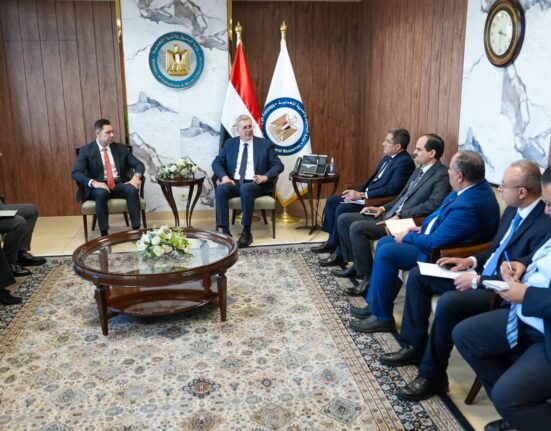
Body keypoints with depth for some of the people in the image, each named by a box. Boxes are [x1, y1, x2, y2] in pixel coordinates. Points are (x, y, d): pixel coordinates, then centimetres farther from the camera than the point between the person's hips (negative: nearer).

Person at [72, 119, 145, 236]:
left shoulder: (120, 147, 12)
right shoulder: (86, 150, 2)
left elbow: (139, 164, 7)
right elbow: (76, 173, -9)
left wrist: (136, 176, -16)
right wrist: (93, 182, -27)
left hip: (119, 184, 2)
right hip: (99, 186, -2)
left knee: (132, 189, -31)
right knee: (101, 193, -37)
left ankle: (136, 230, -30)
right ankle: (104, 234, -33)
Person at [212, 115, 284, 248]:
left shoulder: (265, 144, 10)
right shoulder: (229, 144, 16)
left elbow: (278, 165, 5)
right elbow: (217, 163, 10)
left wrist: (266, 176, -15)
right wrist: (224, 176, -11)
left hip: (255, 184, -2)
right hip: (234, 182, 3)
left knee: (246, 189, -38)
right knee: (221, 188, -31)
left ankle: (246, 233, -30)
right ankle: (225, 232, -29)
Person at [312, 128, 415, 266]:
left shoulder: (405, 162, -17)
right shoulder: (388, 157, 12)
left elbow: (392, 189, -26)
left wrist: (362, 195, -23)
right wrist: (358, 192, 2)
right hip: (366, 195, 10)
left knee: (342, 209, -25)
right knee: (331, 200, 5)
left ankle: (338, 252, -12)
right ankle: (332, 241, 13)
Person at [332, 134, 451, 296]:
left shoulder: (442, 175, -10)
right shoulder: (419, 170, 19)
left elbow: (433, 204, -23)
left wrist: (400, 216, -23)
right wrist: (383, 208, 10)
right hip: (389, 215, 10)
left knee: (357, 228, -26)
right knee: (344, 219, 3)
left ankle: (368, 277, -14)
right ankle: (357, 264, 13)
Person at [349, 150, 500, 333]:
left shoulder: (467, 206, -32)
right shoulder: (476, 184, -2)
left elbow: (434, 243, -26)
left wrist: (407, 237, -10)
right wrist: (424, 227, 5)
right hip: (436, 237, 10)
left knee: (386, 252, -15)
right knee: (384, 242, 7)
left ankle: (382, 317, -2)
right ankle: (375, 304, 15)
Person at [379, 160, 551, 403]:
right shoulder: (513, 210, 6)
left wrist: (478, 280, -21)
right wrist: (471, 261, 2)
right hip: (484, 275, 10)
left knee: (449, 302, -33)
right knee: (418, 275, 2)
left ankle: (432, 376, -14)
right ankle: (414, 346, 11)